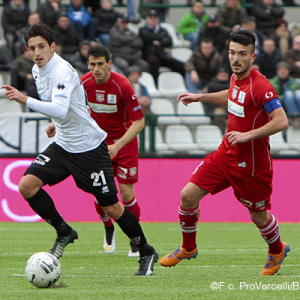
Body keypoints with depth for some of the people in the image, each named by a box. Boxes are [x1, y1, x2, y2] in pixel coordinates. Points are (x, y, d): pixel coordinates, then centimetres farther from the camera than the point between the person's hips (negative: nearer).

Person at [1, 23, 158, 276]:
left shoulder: (63, 71, -23)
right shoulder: (38, 71, 4)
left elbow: (60, 110, -39)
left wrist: (25, 100, -44)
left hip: (89, 147, -8)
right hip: (62, 145, 8)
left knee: (111, 208, -2)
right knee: (27, 185, -12)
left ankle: (146, 252, 18)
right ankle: (64, 233, 6)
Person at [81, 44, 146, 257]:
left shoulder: (122, 85, -22)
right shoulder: (84, 83, -10)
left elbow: (139, 122, -20)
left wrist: (117, 146, -28)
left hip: (124, 141, -3)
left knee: (127, 193, -9)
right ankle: (109, 229, 24)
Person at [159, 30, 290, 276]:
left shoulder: (260, 86, -23)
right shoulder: (236, 78, 2)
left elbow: (282, 121, -29)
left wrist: (248, 135, -33)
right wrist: (201, 97, 23)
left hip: (251, 163, -7)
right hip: (226, 154, 7)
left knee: (259, 217, 9)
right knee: (188, 195, -1)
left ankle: (277, 251, 42)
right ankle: (188, 248, 21)